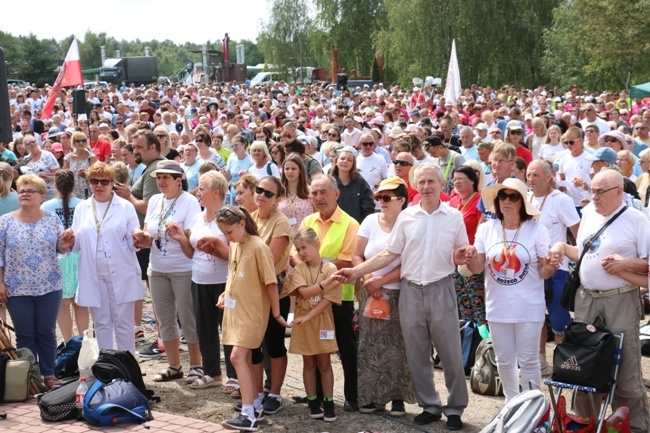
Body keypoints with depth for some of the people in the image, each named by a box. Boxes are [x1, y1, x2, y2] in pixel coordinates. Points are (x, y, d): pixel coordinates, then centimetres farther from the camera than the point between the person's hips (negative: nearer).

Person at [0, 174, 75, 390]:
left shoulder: (52, 219, 1)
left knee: (47, 333, 9)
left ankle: (49, 375, 21)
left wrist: (65, 244, -16)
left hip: (49, 287, 1)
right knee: (25, 335, 7)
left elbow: (61, 249, 6)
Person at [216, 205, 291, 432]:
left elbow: (271, 282, -13)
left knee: (238, 356, -15)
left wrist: (276, 313, -9)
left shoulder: (258, 247, -15)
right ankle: (256, 406, 24)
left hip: (252, 311, -8)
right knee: (245, 358, 12)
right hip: (235, 309, 8)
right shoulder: (233, 246, 9)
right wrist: (225, 293, 7)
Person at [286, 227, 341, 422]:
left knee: (324, 363, 6)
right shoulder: (298, 269, -3)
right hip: (303, 322, 2)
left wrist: (309, 316, -20)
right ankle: (313, 402, 19)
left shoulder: (330, 268, -9)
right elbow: (305, 292, -17)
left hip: (322, 321, -2)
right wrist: (326, 281, -25)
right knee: (309, 363, 10)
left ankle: (328, 403, 14)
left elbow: (328, 299, -13)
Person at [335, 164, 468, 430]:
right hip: (411, 290, 2)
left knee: (450, 353, 2)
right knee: (417, 355, 9)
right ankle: (429, 406, 22)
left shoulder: (454, 217, 0)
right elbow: (390, 253, 5)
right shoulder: (406, 217, 4)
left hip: (441, 289, -2)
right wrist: (357, 271, -1)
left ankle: (455, 409, 15)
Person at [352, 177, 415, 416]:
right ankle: (372, 396, 13)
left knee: (398, 346, -1)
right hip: (371, 294, 3)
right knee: (371, 345, 3)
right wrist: (369, 279, -9)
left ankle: (398, 397, 10)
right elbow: (357, 256, 6)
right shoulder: (370, 221, 5)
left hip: (399, 294, -3)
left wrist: (382, 280, -15)